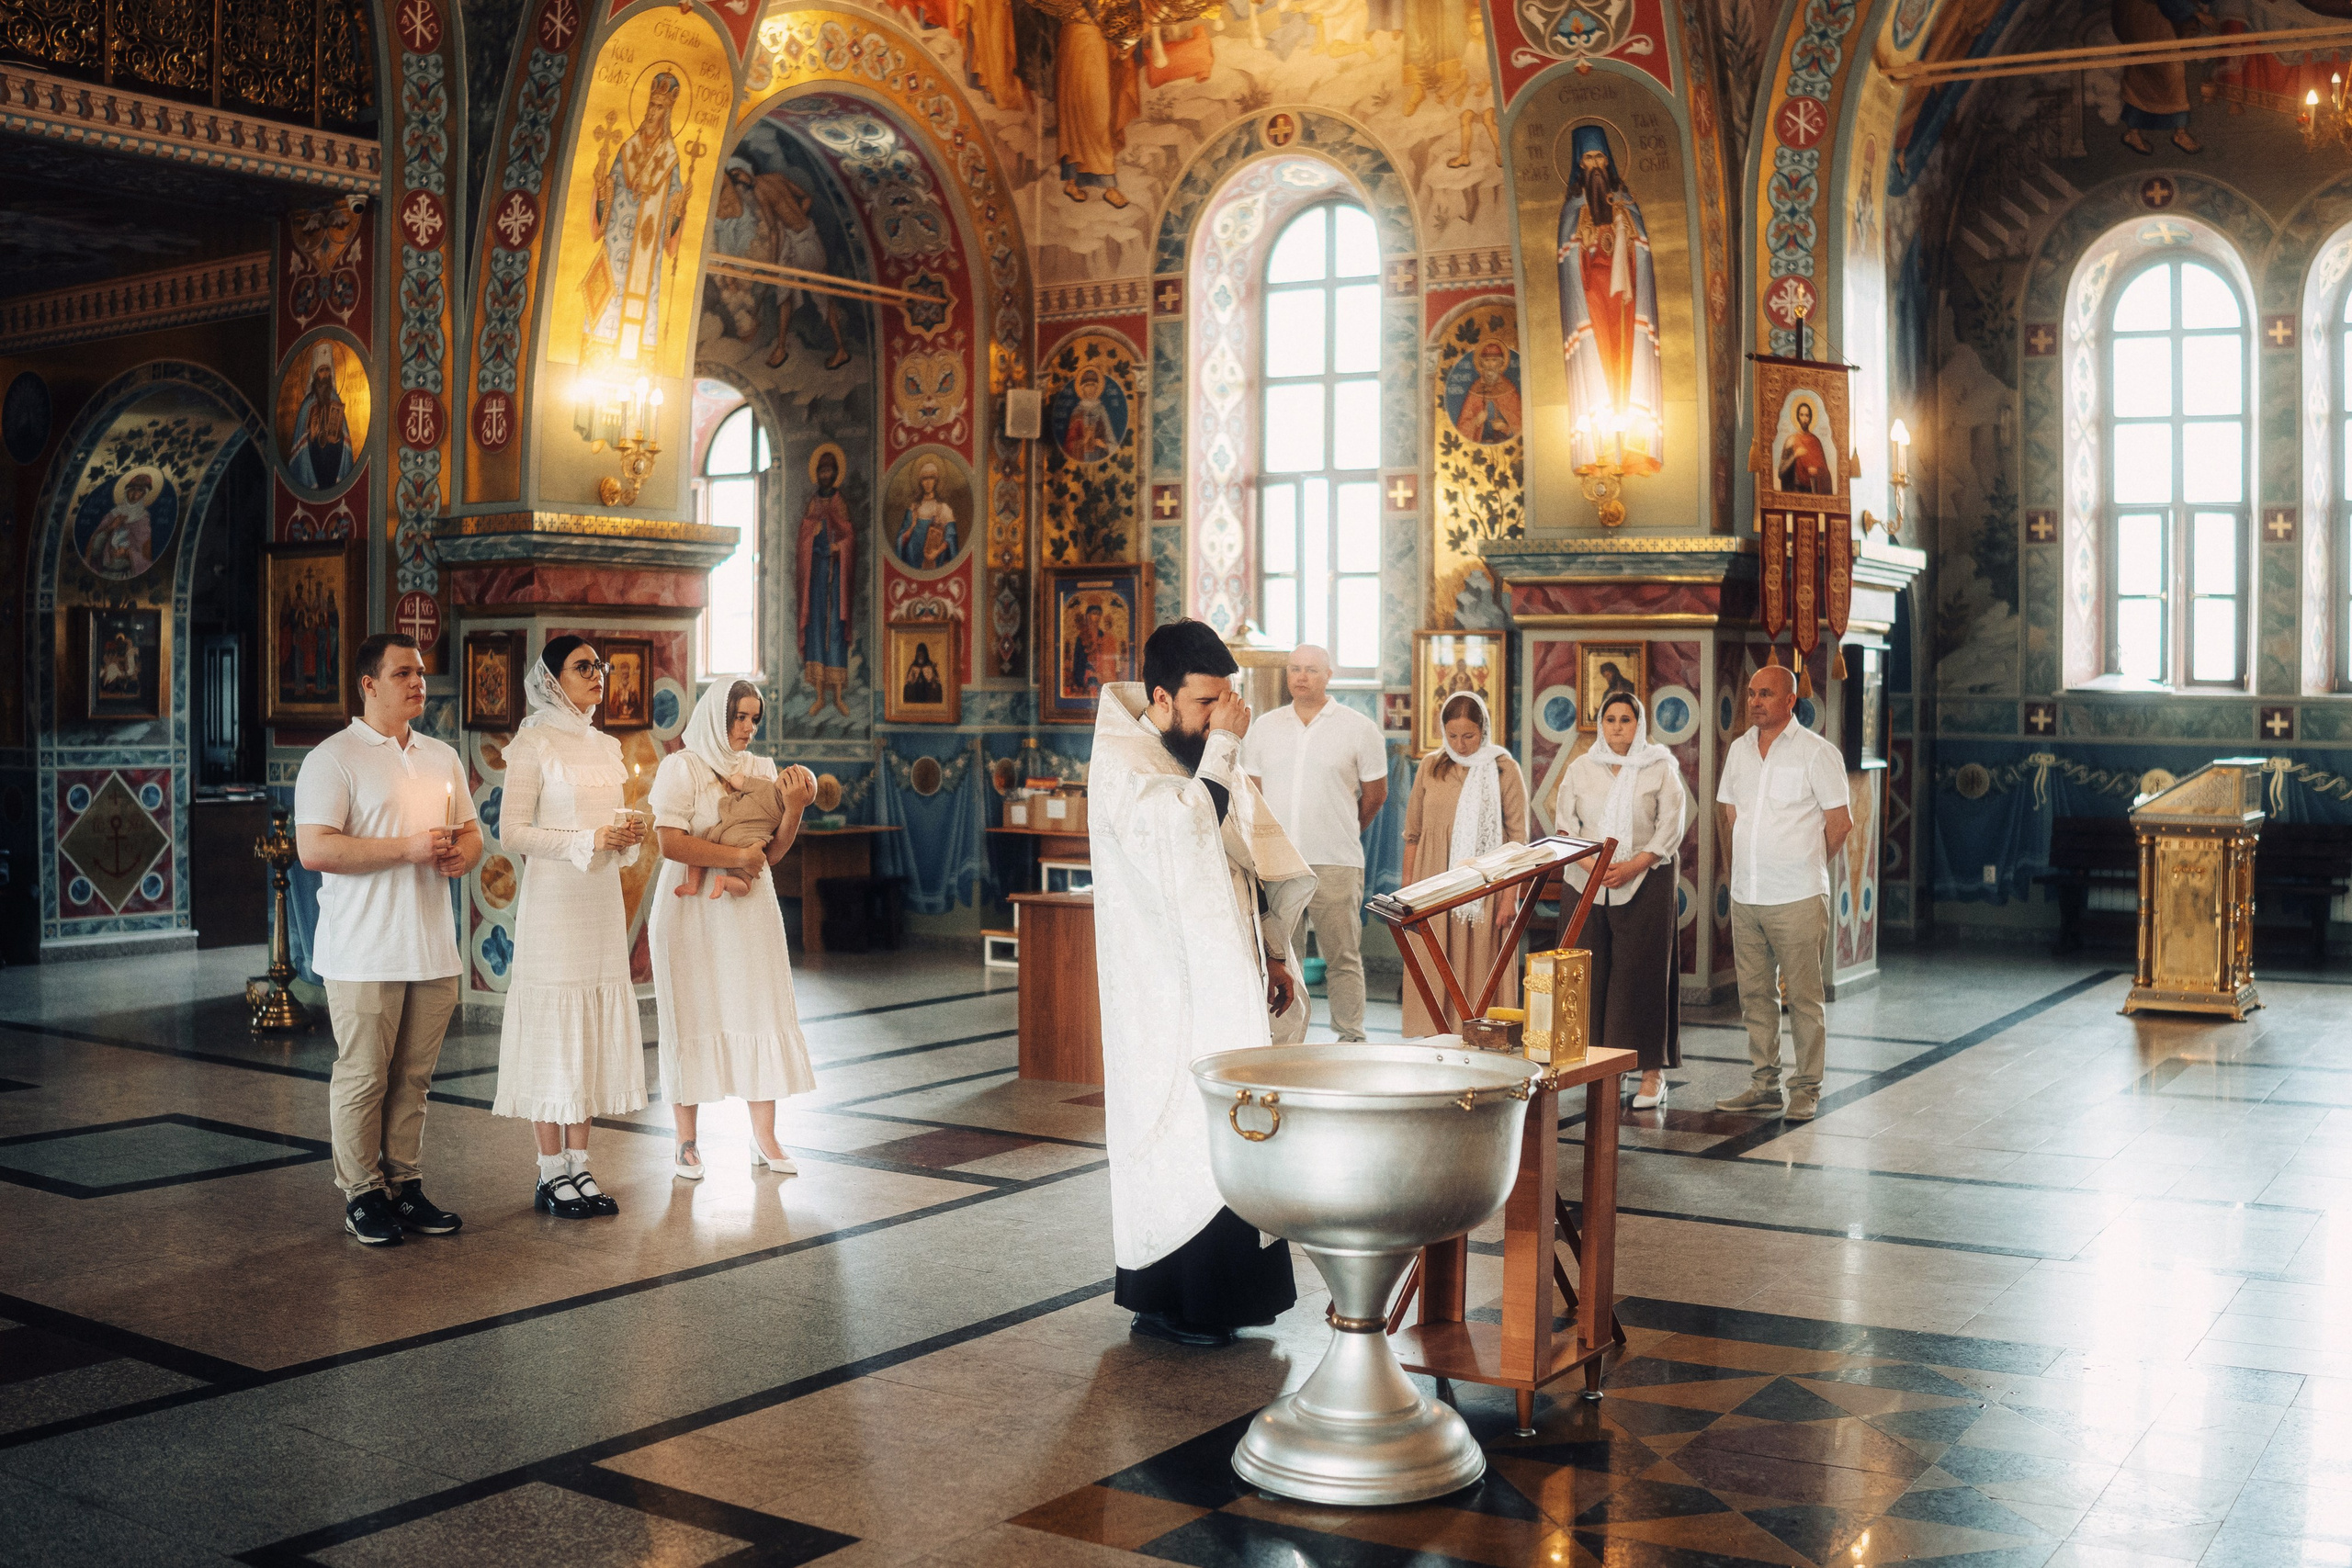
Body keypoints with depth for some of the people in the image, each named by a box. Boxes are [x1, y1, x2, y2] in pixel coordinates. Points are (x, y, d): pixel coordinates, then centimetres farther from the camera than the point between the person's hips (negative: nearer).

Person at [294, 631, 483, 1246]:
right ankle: (362, 1196, 10)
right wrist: (408, 849, -18)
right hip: (365, 954, -6)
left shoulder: (442, 758, 16)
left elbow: (470, 833, 22)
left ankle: (406, 1184, 19)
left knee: (414, 1076, 10)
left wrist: (461, 855, -2)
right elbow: (314, 849, -15)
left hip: (432, 948, 6)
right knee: (363, 1078, 0)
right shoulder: (333, 758, -5)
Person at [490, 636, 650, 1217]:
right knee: (552, 1030, -3)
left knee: (594, 1029, 7)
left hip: (602, 902, 7)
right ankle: (552, 1173, 5)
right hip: (552, 902, -7)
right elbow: (511, 833, -12)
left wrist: (628, 838, 0)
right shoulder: (534, 744, -6)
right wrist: (588, 840, -18)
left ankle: (579, 1164, 14)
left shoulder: (606, 746, 15)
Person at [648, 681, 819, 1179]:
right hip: (692, 910, -4)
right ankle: (686, 1142, 9)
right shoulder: (681, 768, -5)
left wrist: (793, 809, -10)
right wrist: (736, 857, -16)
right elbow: (670, 843, -16)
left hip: (750, 909, 4)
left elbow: (772, 853, 5)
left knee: (761, 1014, 1)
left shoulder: (760, 770, 10)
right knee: (693, 1020, 0)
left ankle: (764, 1138, 7)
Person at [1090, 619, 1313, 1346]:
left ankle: (1221, 1291, 22)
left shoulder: (1206, 761, 12)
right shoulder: (1122, 765, -14)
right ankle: (1167, 1302, 9)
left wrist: (1269, 956, 13)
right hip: (1168, 995, -8)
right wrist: (1223, 746, -24)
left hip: (1224, 984, 8)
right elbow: (1184, 837, -31)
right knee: (1182, 1139, -3)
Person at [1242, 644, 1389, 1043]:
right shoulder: (1264, 727, 11)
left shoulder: (1359, 729, 2)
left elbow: (1375, 796, 11)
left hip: (1336, 864, -3)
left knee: (1343, 960, -1)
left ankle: (1351, 1040, 7)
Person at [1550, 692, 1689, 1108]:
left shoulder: (1661, 768, 5)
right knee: (1591, 970, -3)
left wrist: (1632, 866, -12)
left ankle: (1652, 1072, -2)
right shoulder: (1581, 768, 11)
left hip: (1645, 882, -2)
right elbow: (1564, 825, 6)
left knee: (1642, 972, -5)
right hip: (1588, 884, 2)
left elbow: (1671, 828, -1)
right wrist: (1592, 865, -10)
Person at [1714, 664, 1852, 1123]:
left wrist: (1804, 867, 5)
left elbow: (1841, 823, -4)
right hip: (1745, 896, 6)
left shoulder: (1817, 753, -6)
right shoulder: (1739, 750, 12)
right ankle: (1764, 1085, 18)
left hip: (1797, 899, -6)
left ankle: (1806, 1090, 6)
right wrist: (1748, 866, 15)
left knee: (1803, 997, -2)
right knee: (1755, 995, 10)